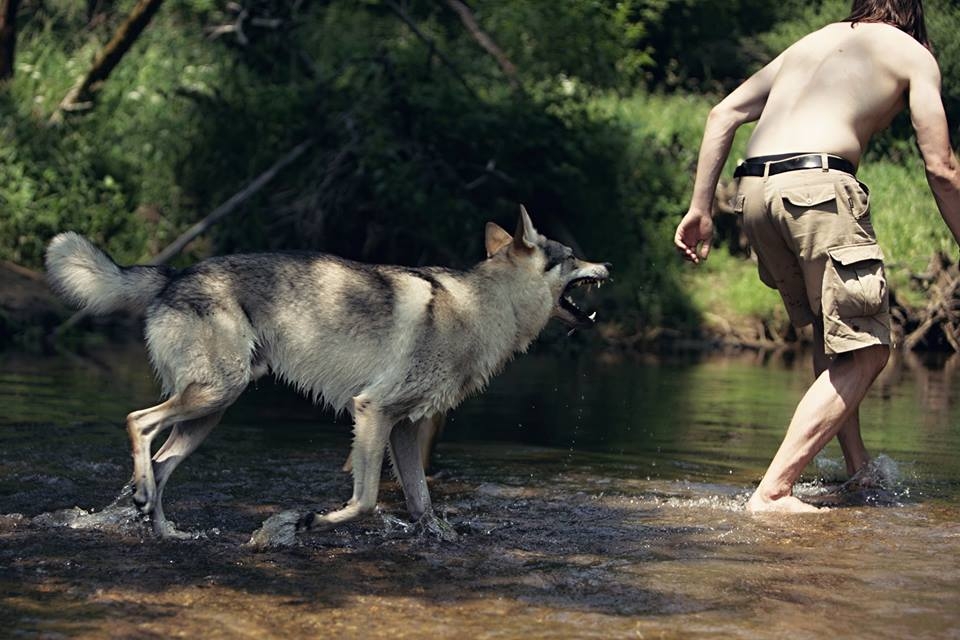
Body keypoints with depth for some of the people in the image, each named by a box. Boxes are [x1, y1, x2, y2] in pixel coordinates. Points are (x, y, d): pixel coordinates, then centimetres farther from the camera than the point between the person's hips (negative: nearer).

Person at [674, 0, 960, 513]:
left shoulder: (812, 42, 30)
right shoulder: (913, 53, 16)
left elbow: (724, 114, 19)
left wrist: (700, 207, 17)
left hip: (753, 188, 7)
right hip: (816, 182, -6)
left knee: (830, 335, 25)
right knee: (863, 352, -2)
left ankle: (858, 472, 28)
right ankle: (772, 493, -12)